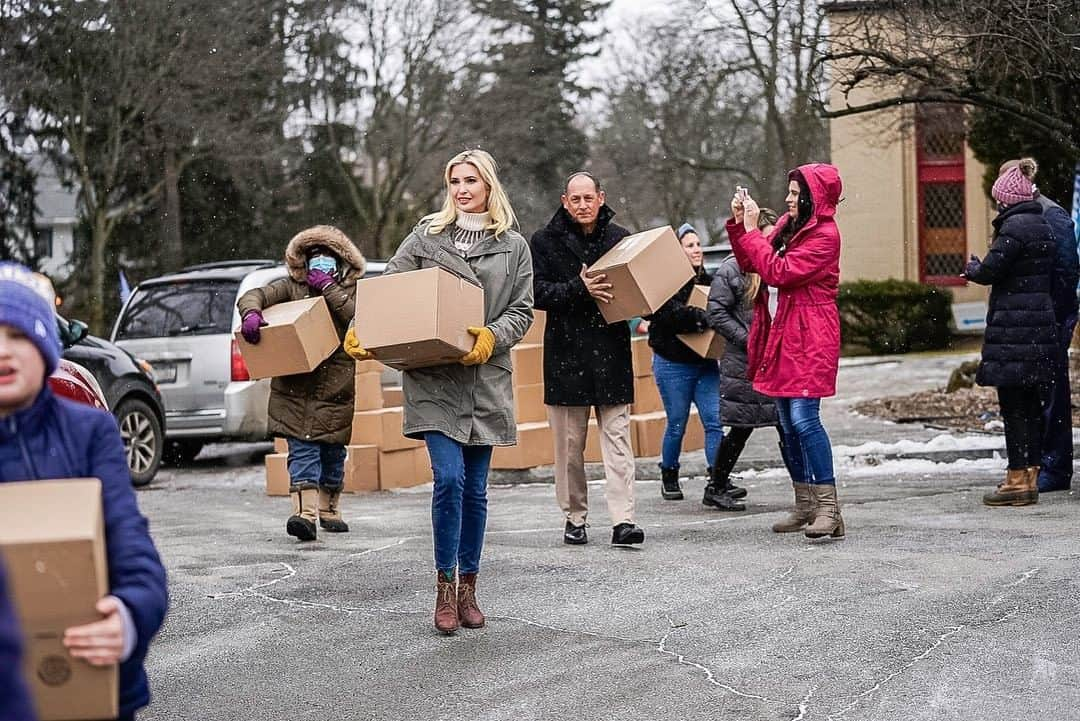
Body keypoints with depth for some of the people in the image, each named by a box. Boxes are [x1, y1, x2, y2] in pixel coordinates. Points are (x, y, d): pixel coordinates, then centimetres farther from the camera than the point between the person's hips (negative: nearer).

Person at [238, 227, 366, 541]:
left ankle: (329, 510, 29)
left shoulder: (351, 290, 6)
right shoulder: (291, 287, 7)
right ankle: (305, 512, -21)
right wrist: (251, 314, -25)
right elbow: (253, 295, -2)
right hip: (295, 387, -1)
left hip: (336, 388, 1)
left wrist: (328, 288, -14)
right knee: (303, 450, -12)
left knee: (332, 453, 11)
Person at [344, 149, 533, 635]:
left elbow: (522, 312, 5)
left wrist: (491, 336, -15)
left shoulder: (514, 246, 8)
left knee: (475, 489, 7)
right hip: (432, 379, -2)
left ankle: (468, 587, 19)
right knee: (449, 478, -13)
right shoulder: (427, 236, 5)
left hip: (485, 379, 2)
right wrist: (360, 332, -14)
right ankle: (444, 586, -1)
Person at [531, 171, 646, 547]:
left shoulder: (621, 238, 8)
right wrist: (580, 289, -19)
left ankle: (623, 520, -7)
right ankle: (575, 518, 16)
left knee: (617, 438, -4)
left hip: (611, 350, 1)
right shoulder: (545, 241, 2)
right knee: (569, 443, 5)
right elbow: (537, 292, -7)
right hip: (566, 351, -1)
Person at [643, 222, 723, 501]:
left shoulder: (708, 281, 9)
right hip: (673, 364, -5)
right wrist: (705, 318, -33)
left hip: (705, 363, 5)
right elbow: (671, 314, -27)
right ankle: (669, 478, 24)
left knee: (714, 421, -4)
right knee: (676, 424, 6)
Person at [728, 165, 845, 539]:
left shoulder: (824, 235, -12)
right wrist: (738, 224, 6)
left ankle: (828, 506, -16)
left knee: (803, 417, -17)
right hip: (784, 334, 9)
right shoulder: (789, 227, 14)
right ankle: (805, 505, 19)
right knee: (787, 422, 10)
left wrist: (752, 230, -13)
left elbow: (778, 272, -19)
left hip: (810, 338, -9)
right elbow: (750, 263, 17)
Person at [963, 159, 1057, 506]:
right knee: (1031, 405, 11)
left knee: (1013, 405, -6)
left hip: (1013, 328, -9)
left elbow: (989, 270, -16)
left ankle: (1017, 480, -5)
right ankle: (1030, 475, 15)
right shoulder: (1044, 226, 15)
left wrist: (971, 267, 7)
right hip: (1041, 325, 9)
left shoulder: (1015, 226, -14)